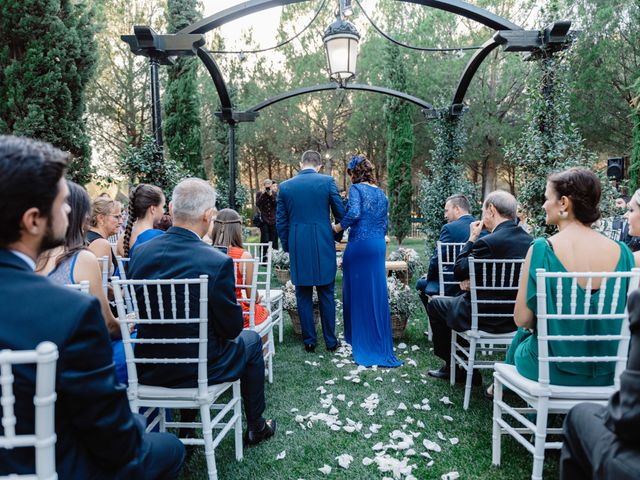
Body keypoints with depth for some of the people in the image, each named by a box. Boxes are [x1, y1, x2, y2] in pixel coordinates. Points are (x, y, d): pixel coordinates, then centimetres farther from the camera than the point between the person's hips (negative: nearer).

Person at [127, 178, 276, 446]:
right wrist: (233, 324, 8)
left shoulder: (140, 253, -8)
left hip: (149, 369, 5)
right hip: (198, 368, -5)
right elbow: (232, 327, -14)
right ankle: (256, 427, 36)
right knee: (250, 340, 22)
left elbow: (141, 311, 5)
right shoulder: (218, 262, -24)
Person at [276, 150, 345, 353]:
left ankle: (309, 341, 16)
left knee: (303, 296, 10)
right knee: (326, 294, 9)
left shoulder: (285, 186, 3)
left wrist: (287, 247, 16)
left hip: (298, 247, 1)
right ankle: (331, 341, 16)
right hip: (323, 245, -1)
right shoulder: (327, 181, -2)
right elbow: (340, 212, 2)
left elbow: (281, 221, 6)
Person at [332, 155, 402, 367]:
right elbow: (385, 224, 15)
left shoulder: (356, 189, -5)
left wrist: (337, 228, -8)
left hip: (359, 245, -6)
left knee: (358, 292, 5)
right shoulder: (381, 193, 13)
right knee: (377, 293, 10)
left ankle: (358, 339, 15)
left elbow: (354, 213, -21)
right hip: (379, 246, 6)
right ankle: (379, 343, 18)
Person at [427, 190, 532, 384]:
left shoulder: (488, 242, -25)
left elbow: (458, 272, -12)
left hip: (488, 318, -8)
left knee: (435, 304, 14)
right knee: (459, 298, 30)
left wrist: (471, 239, -7)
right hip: (516, 316, 8)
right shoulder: (528, 240, -1)